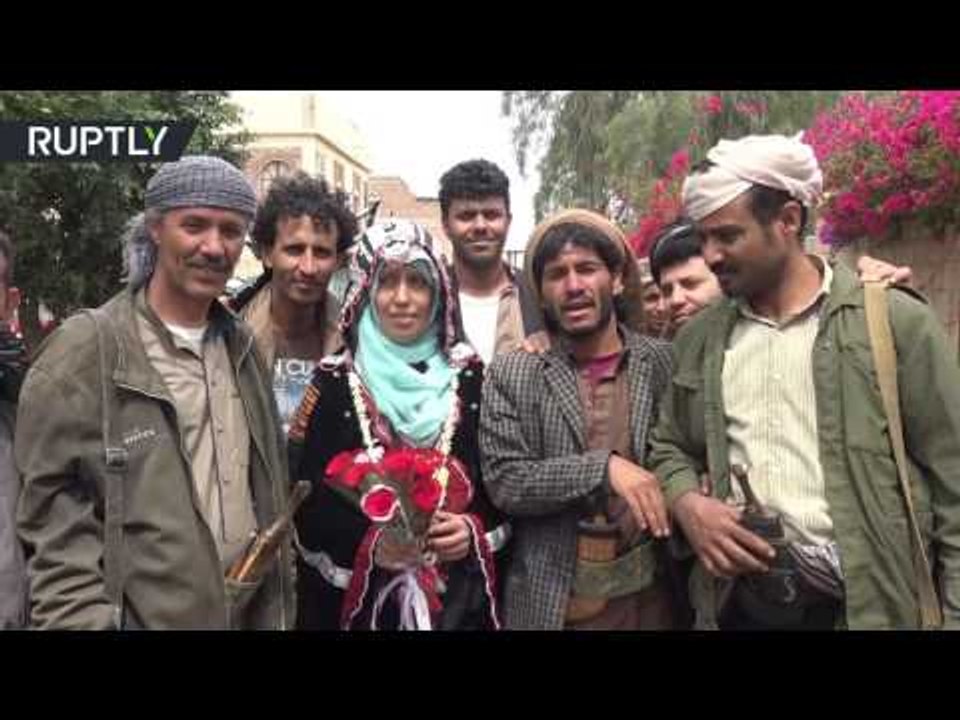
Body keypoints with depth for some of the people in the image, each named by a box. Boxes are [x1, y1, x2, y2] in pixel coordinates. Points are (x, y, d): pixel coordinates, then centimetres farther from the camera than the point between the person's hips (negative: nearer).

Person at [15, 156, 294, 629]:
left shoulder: (242, 348, 5)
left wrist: (279, 613, 8)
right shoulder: (82, 353, -13)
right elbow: (58, 537, -13)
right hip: (142, 617, -5)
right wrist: (89, 622, -19)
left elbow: (269, 497, 9)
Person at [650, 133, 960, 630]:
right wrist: (686, 503, -6)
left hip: (866, 603, -3)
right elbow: (669, 447, 14)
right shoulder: (697, 337, 6)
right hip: (734, 602, 3)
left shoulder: (896, 321, -6)